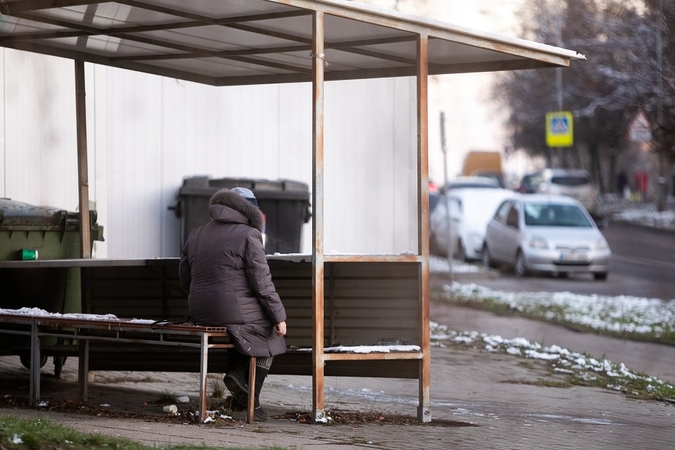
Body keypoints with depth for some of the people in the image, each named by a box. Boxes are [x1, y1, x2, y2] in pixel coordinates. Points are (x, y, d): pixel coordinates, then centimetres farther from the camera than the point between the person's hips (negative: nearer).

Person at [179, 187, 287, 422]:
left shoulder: (196, 235, 11)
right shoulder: (248, 236, -9)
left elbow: (185, 278, 15)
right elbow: (262, 282, -12)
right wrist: (279, 316, -4)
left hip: (202, 313, 6)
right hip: (237, 311, -6)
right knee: (270, 335, 21)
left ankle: (236, 373, 14)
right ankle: (251, 400, 14)